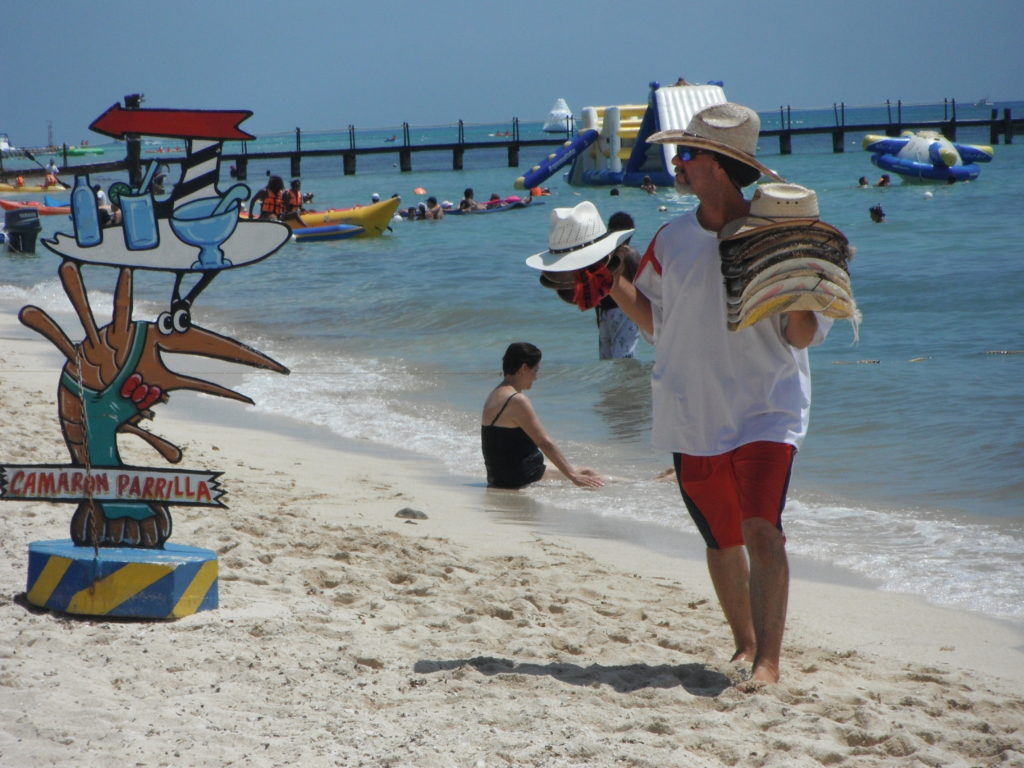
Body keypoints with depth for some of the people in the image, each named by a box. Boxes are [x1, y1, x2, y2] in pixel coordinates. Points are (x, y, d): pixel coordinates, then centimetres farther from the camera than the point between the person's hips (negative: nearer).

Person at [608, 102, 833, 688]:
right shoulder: (673, 240, 4)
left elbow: (801, 338, -8)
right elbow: (656, 319, 20)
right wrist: (610, 279, 8)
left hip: (765, 409, -5)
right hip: (692, 414, 5)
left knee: (762, 531, -18)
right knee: (722, 540, 13)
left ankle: (769, 659, -16)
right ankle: (744, 642, 30)